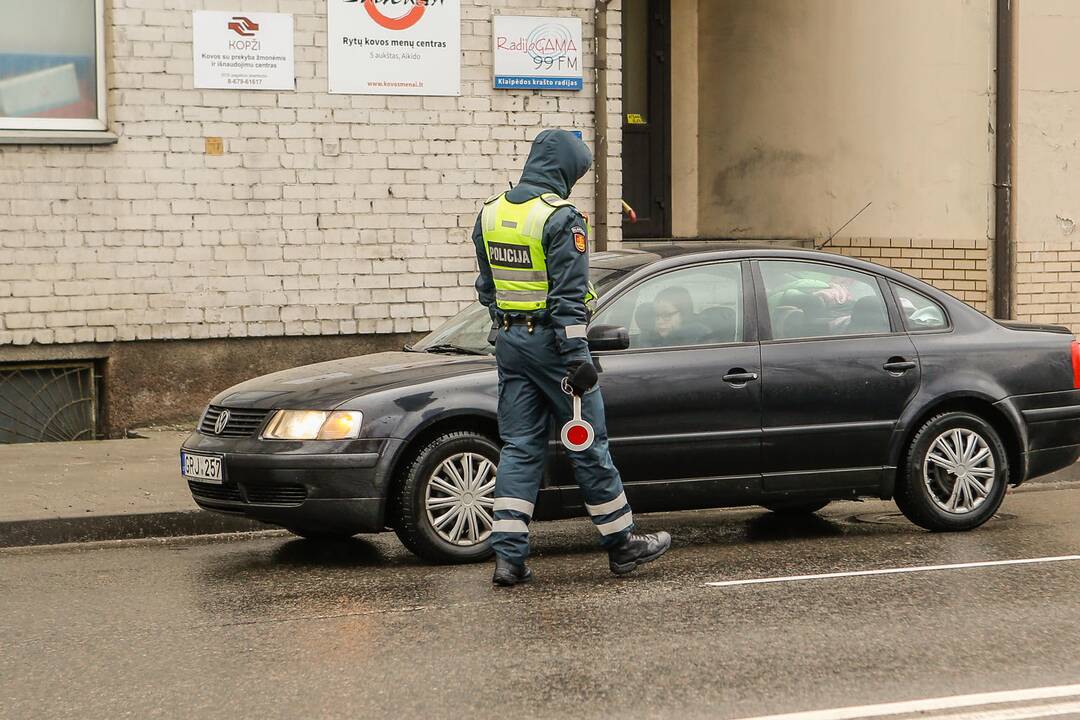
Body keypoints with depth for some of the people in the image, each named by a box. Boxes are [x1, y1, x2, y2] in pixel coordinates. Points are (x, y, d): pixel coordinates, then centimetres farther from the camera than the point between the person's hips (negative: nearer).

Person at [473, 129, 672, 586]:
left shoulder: (490, 214, 9)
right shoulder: (561, 219, -14)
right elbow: (568, 295, -18)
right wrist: (577, 358, -18)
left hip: (509, 342, 7)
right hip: (550, 341, -7)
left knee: (519, 447, 7)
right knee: (589, 446, 4)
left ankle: (509, 556, 1)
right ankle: (621, 544, 14)